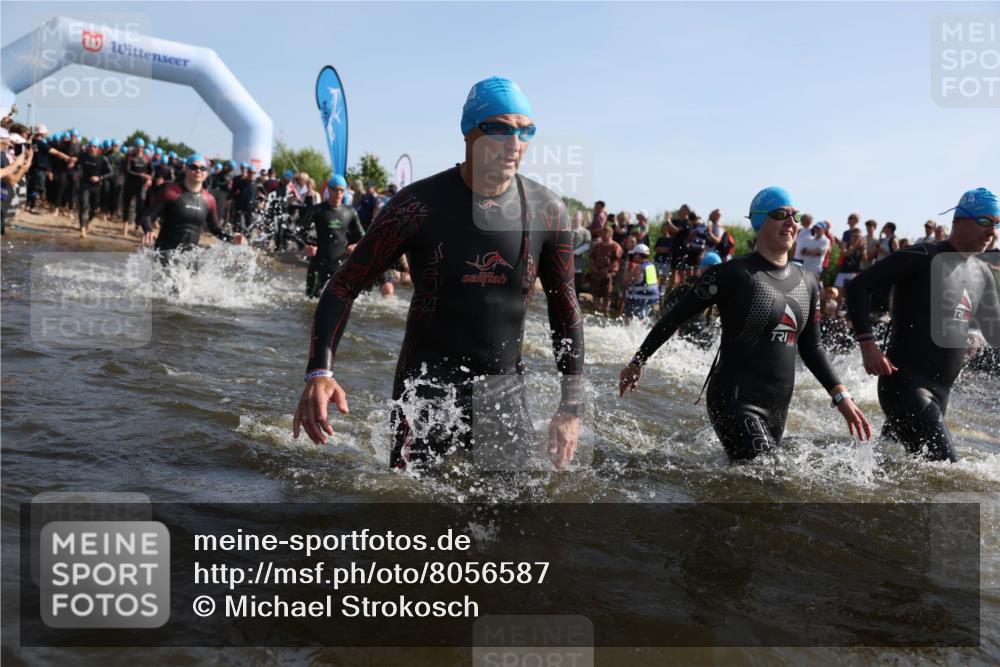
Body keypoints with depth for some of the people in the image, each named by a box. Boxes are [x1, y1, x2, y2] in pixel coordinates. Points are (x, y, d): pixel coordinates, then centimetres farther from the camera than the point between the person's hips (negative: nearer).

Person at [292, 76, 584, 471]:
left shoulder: (548, 211, -3)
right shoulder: (420, 205, -12)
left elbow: (565, 308, 8)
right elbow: (344, 287, -8)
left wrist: (570, 408, 5)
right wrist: (319, 372, -24)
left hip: (506, 391, 3)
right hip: (425, 389, -3)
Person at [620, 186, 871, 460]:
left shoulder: (807, 282, 10)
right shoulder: (733, 274, -9)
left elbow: (811, 348, 18)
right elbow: (676, 316, -3)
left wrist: (841, 397, 9)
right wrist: (638, 360, 1)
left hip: (778, 407, 7)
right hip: (735, 403, -7)